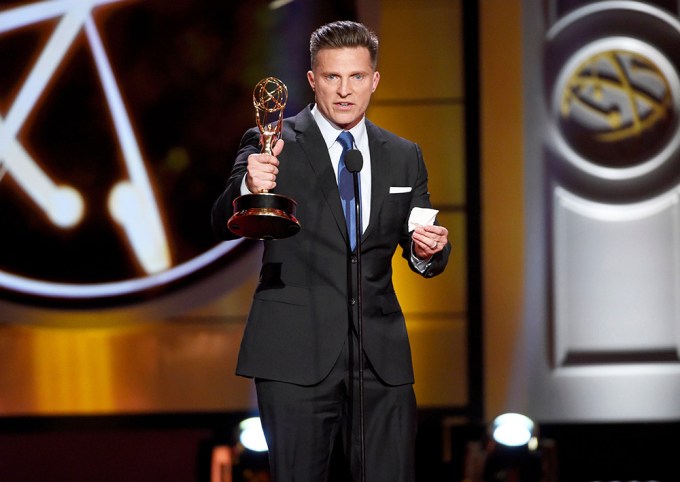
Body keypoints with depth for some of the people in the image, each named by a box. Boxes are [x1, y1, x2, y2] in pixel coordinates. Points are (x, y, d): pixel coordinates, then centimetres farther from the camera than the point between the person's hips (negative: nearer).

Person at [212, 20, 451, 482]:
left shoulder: (404, 157, 13)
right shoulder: (271, 146, 1)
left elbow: (421, 252, 18)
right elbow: (225, 225, -11)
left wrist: (429, 250, -6)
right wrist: (250, 188, -33)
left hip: (381, 357, 3)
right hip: (297, 355, -3)